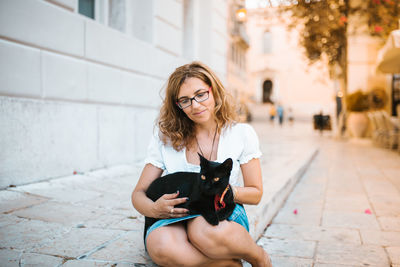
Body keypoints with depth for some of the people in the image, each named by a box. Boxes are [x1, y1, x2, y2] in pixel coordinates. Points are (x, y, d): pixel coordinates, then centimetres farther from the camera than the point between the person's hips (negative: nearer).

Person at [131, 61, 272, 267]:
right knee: (161, 246, -36)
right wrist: (153, 209, -19)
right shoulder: (165, 136, 4)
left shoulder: (241, 134, 4)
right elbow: (139, 193, 5)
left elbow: (256, 193, 8)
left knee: (206, 230, -39)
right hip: (176, 219, 1)